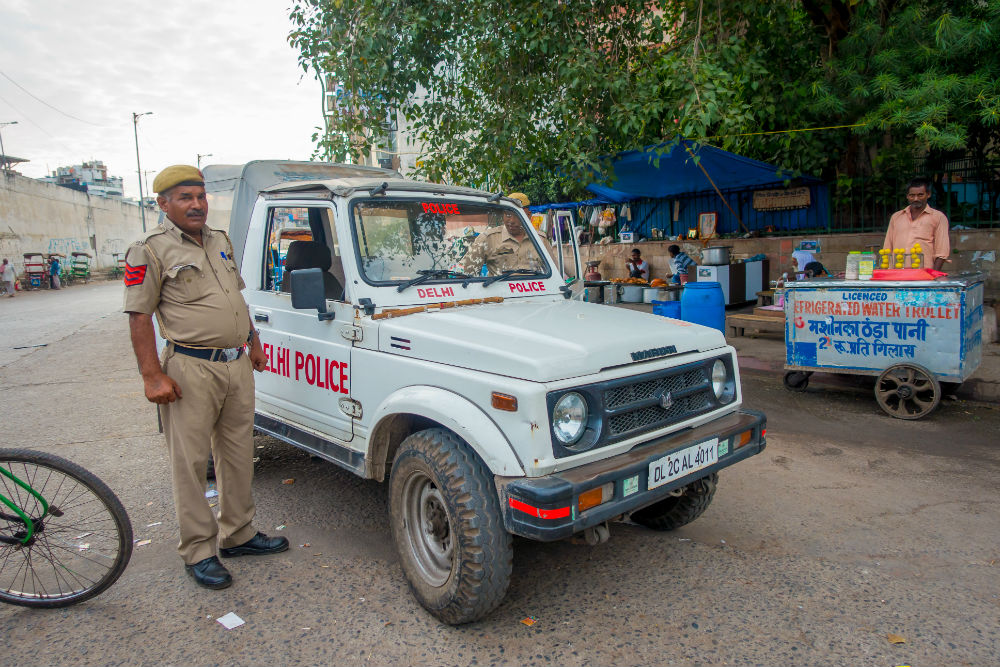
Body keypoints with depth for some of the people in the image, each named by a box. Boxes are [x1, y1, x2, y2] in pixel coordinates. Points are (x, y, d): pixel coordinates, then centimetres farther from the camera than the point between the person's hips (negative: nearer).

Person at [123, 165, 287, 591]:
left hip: (237, 364, 7)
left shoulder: (221, 242, 14)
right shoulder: (150, 251, -7)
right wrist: (153, 377, -16)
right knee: (191, 464, 2)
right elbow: (139, 316, -10)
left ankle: (238, 534, 29)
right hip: (192, 368, -6)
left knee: (238, 455, 14)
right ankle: (199, 552, 15)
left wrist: (254, 343, 20)